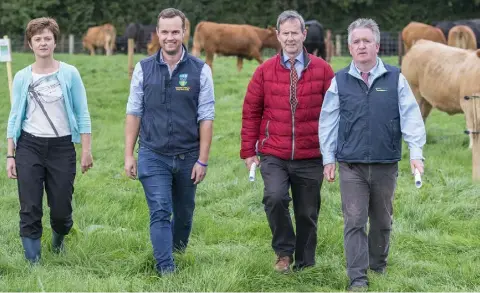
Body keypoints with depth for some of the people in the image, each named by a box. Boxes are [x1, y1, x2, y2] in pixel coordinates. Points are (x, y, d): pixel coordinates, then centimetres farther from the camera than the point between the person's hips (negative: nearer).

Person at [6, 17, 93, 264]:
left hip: (62, 148, -1)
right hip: (29, 147, 1)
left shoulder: (69, 74, -1)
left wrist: (87, 150, -3)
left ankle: (58, 240, 38)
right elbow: (14, 117, 7)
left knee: (61, 210, 5)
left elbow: (82, 114, 2)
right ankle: (33, 262, 3)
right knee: (30, 210, -5)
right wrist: (10, 155, 3)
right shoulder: (22, 77, 3)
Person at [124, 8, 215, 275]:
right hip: (153, 156, -1)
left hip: (188, 157, 1)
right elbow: (134, 113, 4)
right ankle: (167, 269, -8)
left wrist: (203, 160, -7)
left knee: (184, 213, 14)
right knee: (160, 213, -9)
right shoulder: (144, 69, 1)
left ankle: (178, 252, 35)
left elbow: (206, 118, -3)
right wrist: (129, 155, -1)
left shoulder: (200, 70, -3)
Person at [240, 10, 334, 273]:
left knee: (307, 213, 8)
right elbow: (251, 112, 6)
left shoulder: (322, 69, 0)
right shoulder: (265, 71, 1)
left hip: (310, 157, 1)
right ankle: (284, 252, -4)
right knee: (275, 197, -24)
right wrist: (249, 151, 2)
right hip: (273, 156, -1)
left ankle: (305, 266, 23)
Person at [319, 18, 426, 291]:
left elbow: (411, 117, -3)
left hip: (386, 165, 1)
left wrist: (416, 153, -13)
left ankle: (379, 267, 32)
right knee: (354, 222, -5)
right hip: (352, 166, -1)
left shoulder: (395, 78, 0)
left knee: (382, 221, 14)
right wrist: (329, 159, 3)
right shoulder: (340, 81, 2)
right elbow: (328, 122, 6)